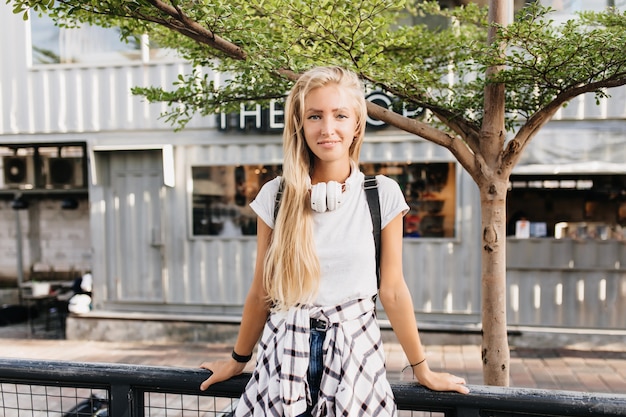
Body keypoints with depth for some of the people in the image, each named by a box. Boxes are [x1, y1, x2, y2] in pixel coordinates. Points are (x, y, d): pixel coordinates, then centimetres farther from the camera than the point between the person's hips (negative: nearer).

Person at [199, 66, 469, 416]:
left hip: (355, 352, 0)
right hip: (285, 355, 1)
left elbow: (392, 290, -1)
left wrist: (422, 370, 6)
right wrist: (238, 360, 13)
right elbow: (261, 292, 4)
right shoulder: (276, 196, -6)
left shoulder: (383, 194, -8)